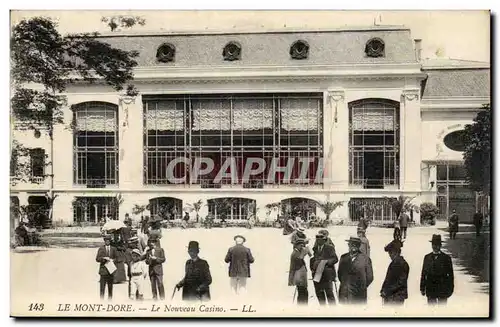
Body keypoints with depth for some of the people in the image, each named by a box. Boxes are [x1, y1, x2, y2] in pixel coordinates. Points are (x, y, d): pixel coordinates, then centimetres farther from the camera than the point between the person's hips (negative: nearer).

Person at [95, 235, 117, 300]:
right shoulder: (101, 249, 5)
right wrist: (104, 258, -15)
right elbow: (97, 259, 0)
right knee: (102, 287, -7)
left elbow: (116, 258, 14)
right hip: (103, 270, -2)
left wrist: (112, 260, -6)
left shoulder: (113, 249, 11)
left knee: (110, 287, 7)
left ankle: (110, 300, 13)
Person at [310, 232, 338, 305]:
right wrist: (312, 267, 7)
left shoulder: (329, 248, -3)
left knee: (329, 292, -4)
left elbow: (335, 259, -8)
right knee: (319, 292, 12)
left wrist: (327, 262, -22)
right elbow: (312, 260, 24)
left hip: (327, 274, -6)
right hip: (317, 274, 6)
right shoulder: (315, 248, 13)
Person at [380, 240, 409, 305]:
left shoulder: (402, 264, -11)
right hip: (389, 296, 9)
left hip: (396, 298, -8)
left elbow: (401, 282, -16)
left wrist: (388, 291, -17)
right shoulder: (393, 263, 15)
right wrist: (384, 290, 7)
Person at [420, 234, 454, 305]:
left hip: (442, 290, -2)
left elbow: (451, 275, 3)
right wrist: (422, 288, 4)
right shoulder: (427, 257, 8)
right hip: (430, 290, 2)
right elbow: (423, 274, 7)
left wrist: (451, 289, -1)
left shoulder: (446, 258, 2)